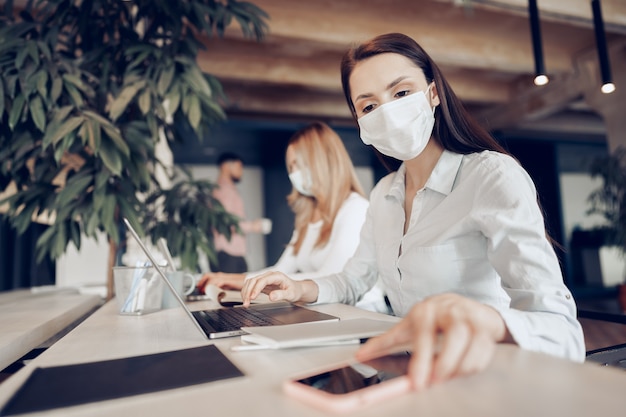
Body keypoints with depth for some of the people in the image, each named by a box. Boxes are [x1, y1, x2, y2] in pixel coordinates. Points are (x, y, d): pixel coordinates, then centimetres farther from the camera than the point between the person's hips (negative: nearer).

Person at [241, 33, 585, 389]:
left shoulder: (494, 176, -15)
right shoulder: (383, 195, 7)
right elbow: (354, 280, 16)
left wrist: (483, 318, -46)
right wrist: (302, 289, -4)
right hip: (408, 374, 5)